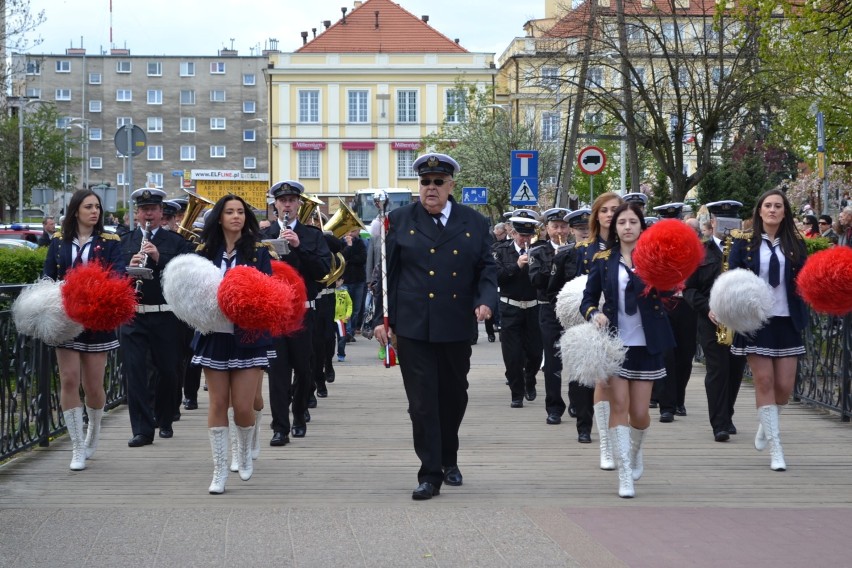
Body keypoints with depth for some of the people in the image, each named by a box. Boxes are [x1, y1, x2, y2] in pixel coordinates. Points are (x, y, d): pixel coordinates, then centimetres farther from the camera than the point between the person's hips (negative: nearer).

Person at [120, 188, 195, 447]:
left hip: (165, 317, 0)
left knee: (168, 371, 8)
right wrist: (128, 268, -17)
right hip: (132, 316, 1)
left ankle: (164, 421, 30)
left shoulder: (176, 242, 4)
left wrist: (159, 258, -20)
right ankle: (142, 430, -2)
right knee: (135, 371, -5)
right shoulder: (124, 242, 9)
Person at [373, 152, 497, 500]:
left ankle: (449, 459, 35)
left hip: (457, 328, 2)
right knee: (422, 402, -4)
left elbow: (487, 269, 8)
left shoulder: (475, 224, 6)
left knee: (454, 397, 14)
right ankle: (430, 474, -1)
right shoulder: (400, 221, 3)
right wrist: (382, 318, 0)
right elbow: (386, 272, 4)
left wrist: (486, 301, -11)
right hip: (413, 328, -2)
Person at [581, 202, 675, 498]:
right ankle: (625, 475, -5)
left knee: (639, 412, 2)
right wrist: (594, 314, -13)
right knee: (618, 405, -9)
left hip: (646, 344, 0)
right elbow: (588, 298, 7)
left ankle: (635, 451, 35)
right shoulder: (604, 260, 4)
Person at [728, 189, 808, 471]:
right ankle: (775, 448, 3)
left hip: (787, 322, 2)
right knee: (764, 382, -4)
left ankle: (766, 425, 31)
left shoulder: (795, 244, 7)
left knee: (785, 386, 0)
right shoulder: (744, 243, 1)